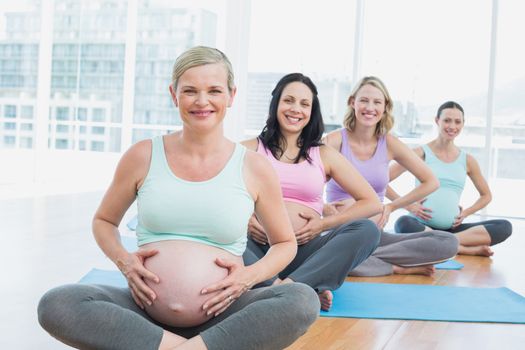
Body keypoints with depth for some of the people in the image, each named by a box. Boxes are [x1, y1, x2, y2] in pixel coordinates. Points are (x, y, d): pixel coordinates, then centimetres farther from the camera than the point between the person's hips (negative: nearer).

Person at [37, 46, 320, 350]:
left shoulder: (254, 168, 2)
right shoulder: (143, 157, 4)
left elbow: (286, 243, 14)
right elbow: (104, 221, 18)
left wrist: (251, 275, -6)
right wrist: (123, 260, -3)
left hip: (221, 315, 0)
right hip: (145, 311, 1)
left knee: (304, 299, -27)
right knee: (54, 305, -25)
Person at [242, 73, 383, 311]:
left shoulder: (324, 155, 14)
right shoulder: (251, 149, 13)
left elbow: (372, 203, 10)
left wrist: (324, 224, -2)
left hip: (305, 251, 2)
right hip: (259, 247, -1)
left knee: (367, 230, -24)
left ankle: (289, 284, -39)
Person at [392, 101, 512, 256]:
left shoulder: (467, 160, 11)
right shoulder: (421, 153, 1)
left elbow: (486, 195, 25)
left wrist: (466, 213, 8)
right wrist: (408, 205, -12)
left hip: (452, 228, 4)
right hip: (422, 226, -3)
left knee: (505, 226, -16)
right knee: (404, 224, -39)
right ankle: (472, 250, -30)